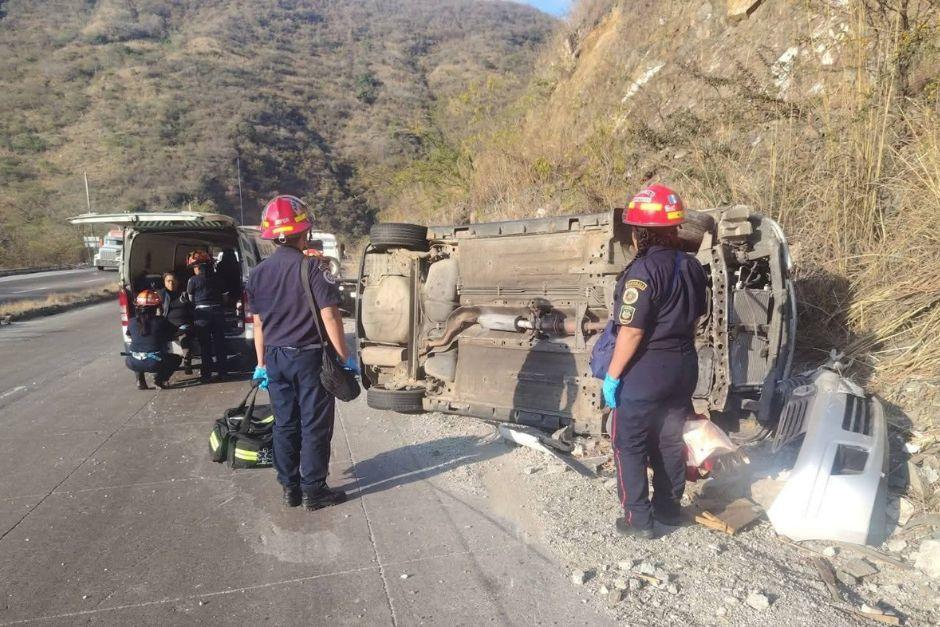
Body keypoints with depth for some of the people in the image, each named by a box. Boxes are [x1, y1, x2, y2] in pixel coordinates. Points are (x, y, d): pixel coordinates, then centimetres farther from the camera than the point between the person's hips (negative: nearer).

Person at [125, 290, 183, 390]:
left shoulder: (131, 322, 7)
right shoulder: (160, 321, -2)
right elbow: (171, 336, 10)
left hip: (134, 364, 4)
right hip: (155, 363, -4)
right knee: (177, 358, 23)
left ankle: (140, 381, 19)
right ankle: (159, 378, 4)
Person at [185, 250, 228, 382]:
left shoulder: (193, 280, -4)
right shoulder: (216, 278, 5)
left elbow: (190, 299, 5)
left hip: (202, 313, -3)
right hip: (218, 310, 3)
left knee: (205, 345, 5)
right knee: (219, 342, 11)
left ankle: (206, 373, 10)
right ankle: (223, 371, 16)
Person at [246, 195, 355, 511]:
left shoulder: (258, 273, 4)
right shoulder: (312, 268, -15)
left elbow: (258, 323, 9)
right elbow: (330, 317, -17)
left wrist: (262, 363, 17)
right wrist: (346, 357, -9)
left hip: (276, 357, 6)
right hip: (309, 357, -6)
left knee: (285, 423, 14)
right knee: (314, 425, 5)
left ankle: (290, 488, 22)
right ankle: (313, 490, 12)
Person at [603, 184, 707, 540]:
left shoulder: (643, 271, -21)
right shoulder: (692, 267, 3)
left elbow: (631, 332, -22)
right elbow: (695, 318, 13)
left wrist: (612, 376, -14)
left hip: (645, 372, -7)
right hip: (683, 367, 8)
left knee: (629, 444, 7)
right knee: (670, 440, 20)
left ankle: (638, 520, 13)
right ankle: (669, 507, 34)